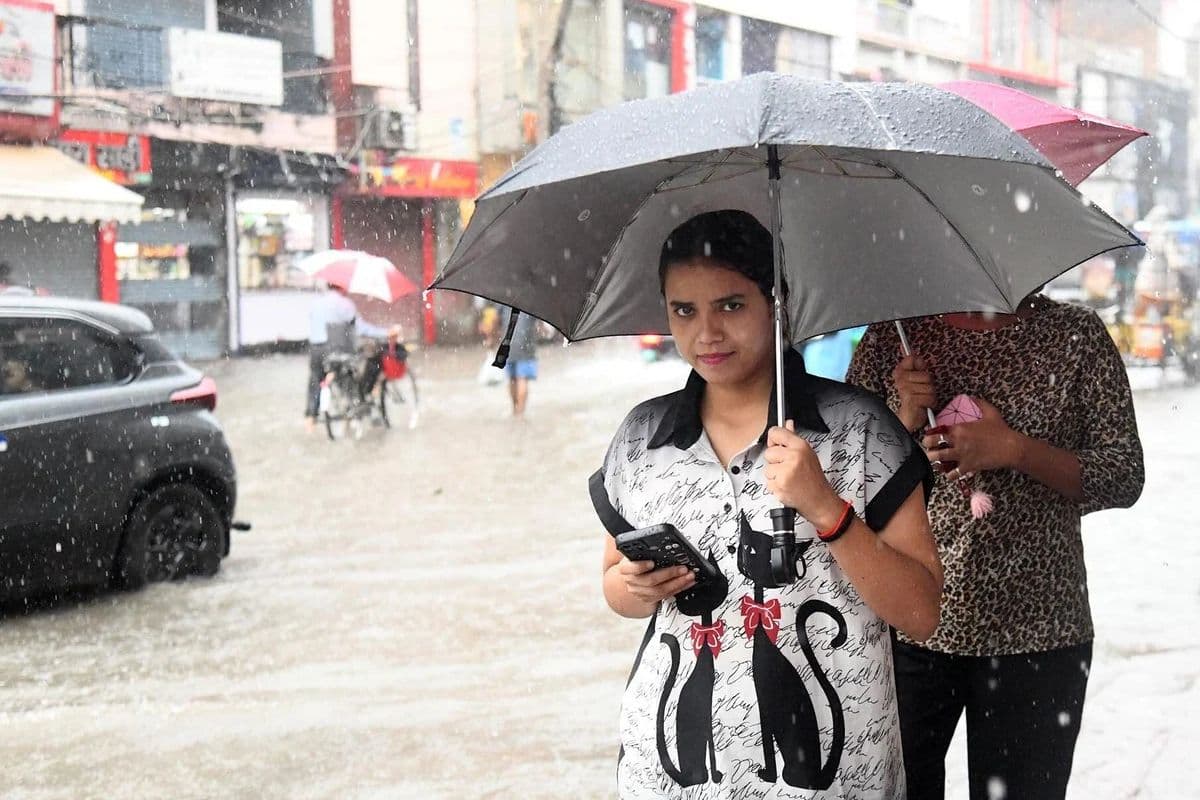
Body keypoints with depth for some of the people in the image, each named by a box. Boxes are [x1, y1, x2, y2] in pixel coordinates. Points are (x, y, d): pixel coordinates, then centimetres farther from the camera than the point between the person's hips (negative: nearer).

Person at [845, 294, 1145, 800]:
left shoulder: (1077, 335, 3)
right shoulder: (891, 338, 5)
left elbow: (1125, 477, 0)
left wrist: (1016, 450, -14)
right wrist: (902, 420, -11)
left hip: (1034, 633, 0)